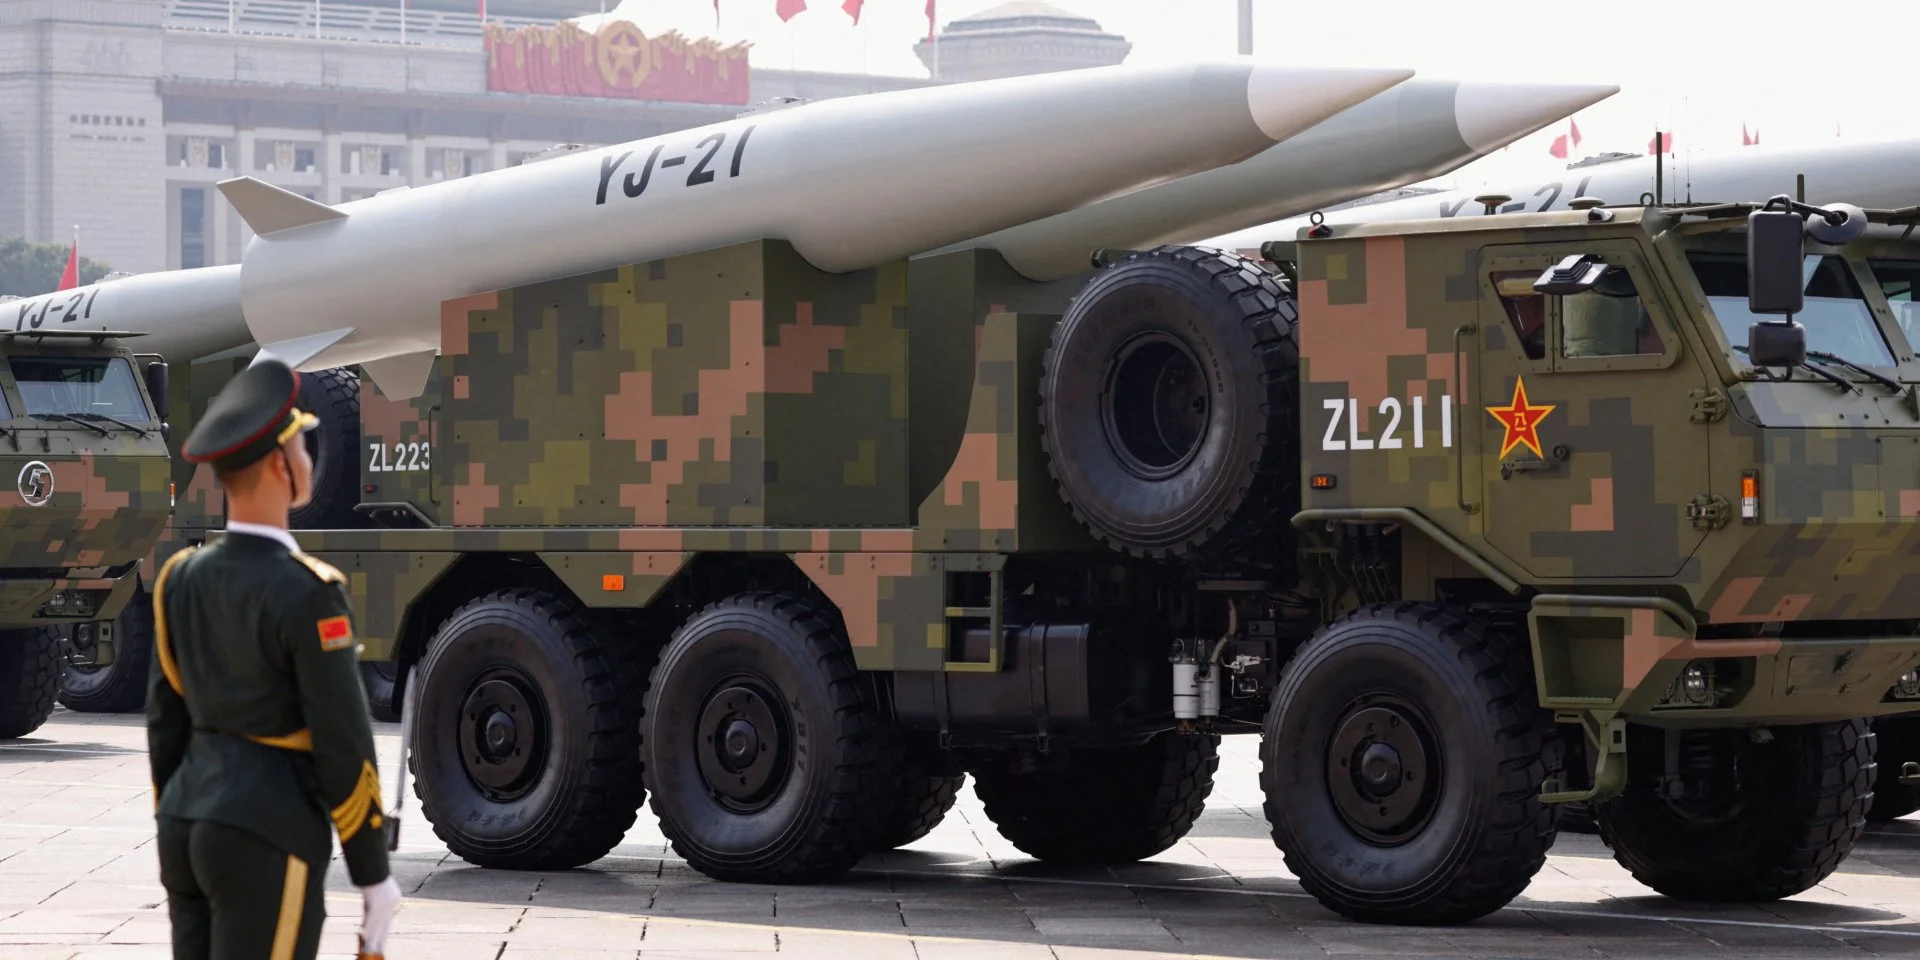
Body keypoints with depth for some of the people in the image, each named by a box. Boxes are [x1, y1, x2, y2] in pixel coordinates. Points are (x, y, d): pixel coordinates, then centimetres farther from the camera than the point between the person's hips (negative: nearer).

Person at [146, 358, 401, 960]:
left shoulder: (182, 576, 6)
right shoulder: (307, 594, -18)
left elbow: (165, 722, 13)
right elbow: (344, 747, -15)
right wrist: (373, 875, -6)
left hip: (191, 825, 8)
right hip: (266, 842, -8)